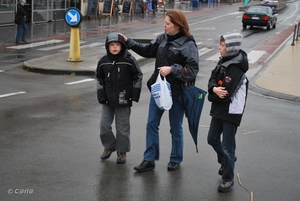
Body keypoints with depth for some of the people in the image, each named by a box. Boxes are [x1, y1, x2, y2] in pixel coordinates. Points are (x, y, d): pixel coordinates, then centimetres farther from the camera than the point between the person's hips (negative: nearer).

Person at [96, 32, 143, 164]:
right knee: (104, 126, 3)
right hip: (107, 101, 3)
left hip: (123, 101, -3)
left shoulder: (129, 60, -7)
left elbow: (138, 77, -1)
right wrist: (101, 97, 2)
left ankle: (122, 152, 19)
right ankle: (109, 146, 27)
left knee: (123, 128, 4)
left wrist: (133, 97, -5)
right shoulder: (103, 61, 2)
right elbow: (99, 79, 11)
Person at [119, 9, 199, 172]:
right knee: (151, 124, 8)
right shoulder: (162, 38, 2)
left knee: (175, 128, 10)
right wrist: (128, 42, 8)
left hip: (177, 92, -6)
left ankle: (175, 160, 28)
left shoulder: (188, 44, -17)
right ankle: (149, 160, 18)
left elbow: (193, 69, -19)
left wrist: (172, 69, -26)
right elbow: (148, 50, 14)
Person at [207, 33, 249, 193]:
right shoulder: (224, 61, 5)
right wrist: (214, 89, -21)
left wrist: (211, 96, -7)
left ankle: (228, 179, 14)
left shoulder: (236, 69, -23)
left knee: (228, 146, 0)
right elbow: (212, 79, 1)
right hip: (219, 109, 9)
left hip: (231, 112, -9)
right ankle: (225, 161, 44)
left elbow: (225, 94, -25)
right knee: (212, 139, 19)